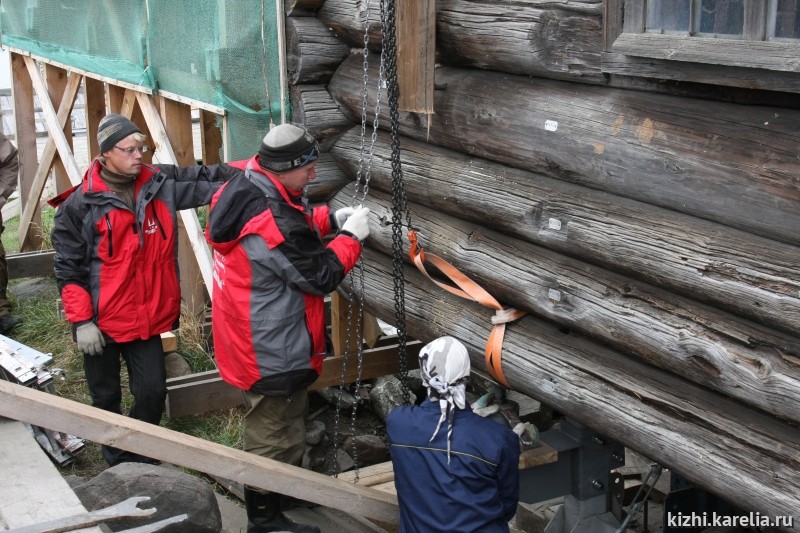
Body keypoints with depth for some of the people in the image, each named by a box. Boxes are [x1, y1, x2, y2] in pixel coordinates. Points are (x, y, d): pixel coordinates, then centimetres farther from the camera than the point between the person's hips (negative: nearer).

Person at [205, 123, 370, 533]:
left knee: (287, 421, 28)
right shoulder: (270, 220, -32)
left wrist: (331, 220, 4)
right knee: (273, 434, 8)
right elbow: (320, 276, -23)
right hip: (271, 350, -10)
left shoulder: (247, 185, -3)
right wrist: (350, 236, -11)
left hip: (259, 340, 10)